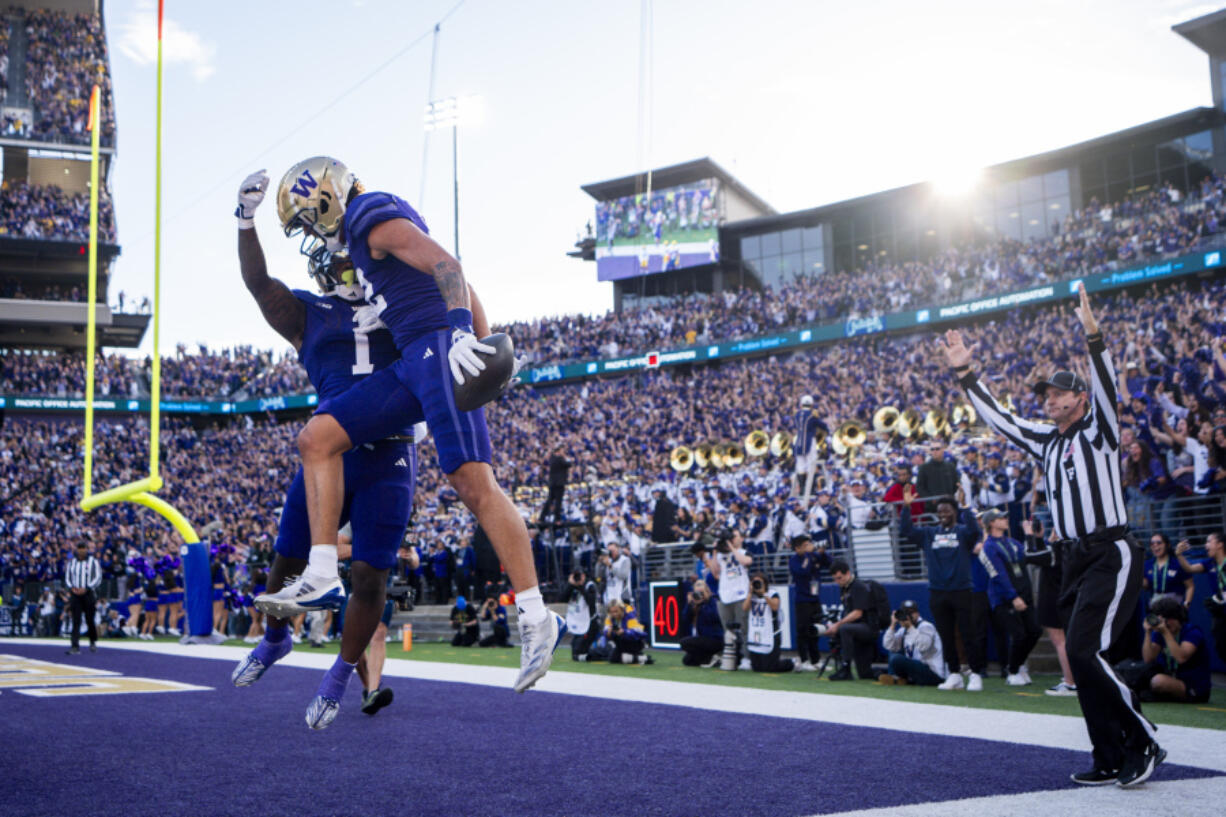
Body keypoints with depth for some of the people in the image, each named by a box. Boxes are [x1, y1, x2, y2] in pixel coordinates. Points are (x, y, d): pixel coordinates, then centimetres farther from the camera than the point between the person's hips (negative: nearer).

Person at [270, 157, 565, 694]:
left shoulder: (378, 221, -4)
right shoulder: (366, 236, 25)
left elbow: (446, 266, -18)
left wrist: (460, 331, -31)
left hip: (440, 349, -10)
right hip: (412, 365, 10)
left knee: (473, 483, -16)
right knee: (317, 438, 3)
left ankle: (536, 620, -14)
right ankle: (322, 572, 1)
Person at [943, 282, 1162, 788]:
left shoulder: (1098, 430, -2)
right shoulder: (1045, 441, 16)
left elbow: (1107, 387, -20)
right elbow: (997, 417, 21)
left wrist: (1092, 334, -33)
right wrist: (965, 373, 15)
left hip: (1112, 554, -8)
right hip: (1075, 559, 8)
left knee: (1085, 651, -17)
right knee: (1083, 659, 6)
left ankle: (1144, 742, -3)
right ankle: (1112, 760, 13)